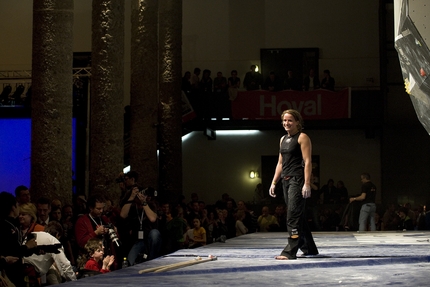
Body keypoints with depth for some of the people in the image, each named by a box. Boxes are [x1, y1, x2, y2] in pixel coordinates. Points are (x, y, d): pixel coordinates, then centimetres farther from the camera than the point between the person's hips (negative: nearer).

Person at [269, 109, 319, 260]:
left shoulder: (302, 137, -5)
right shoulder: (283, 139, 18)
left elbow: (307, 161, -12)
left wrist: (307, 184, -20)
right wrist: (274, 182, 15)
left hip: (298, 179, -8)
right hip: (286, 180, 8)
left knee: (293, 215, -14)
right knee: (299, 215, 13)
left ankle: (290, 251, -18)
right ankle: (309, 249, 23)